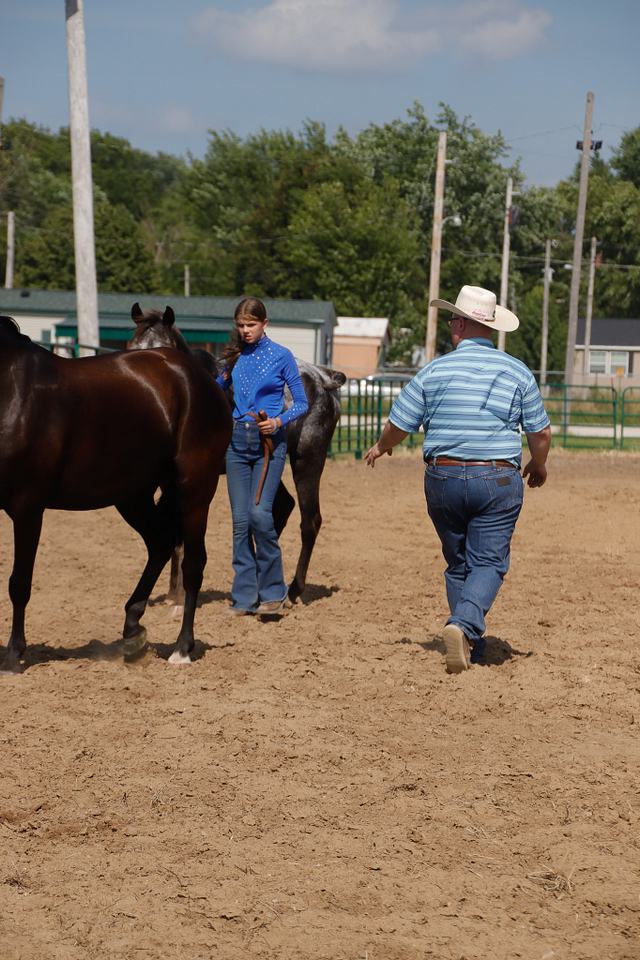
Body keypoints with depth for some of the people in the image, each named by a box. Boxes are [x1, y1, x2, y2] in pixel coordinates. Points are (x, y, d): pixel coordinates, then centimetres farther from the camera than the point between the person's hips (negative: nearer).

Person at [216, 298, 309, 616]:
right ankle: (244, 597, 8)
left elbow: (302, 403, -1)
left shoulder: (281, 356, -2)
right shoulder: (235, 357, 10)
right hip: (237, 441, 5)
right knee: (240, 519, 2)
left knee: (259, 512, -17)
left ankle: (273, 591, -3)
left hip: (269, 442, -4)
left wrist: (278, 421, -16)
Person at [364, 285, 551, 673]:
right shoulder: (517, 372, 0)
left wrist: (381, 447, 24)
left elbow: (399, 425, 2)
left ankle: (471, 644, 17)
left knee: (458, 564, 14)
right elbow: (540, 432, 4)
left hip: (443, 480, 1)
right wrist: (539, 466, 24)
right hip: (498, 481, -1)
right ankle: (465, 624, -26)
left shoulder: (435, 370, -2)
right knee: (488, 561, 0)